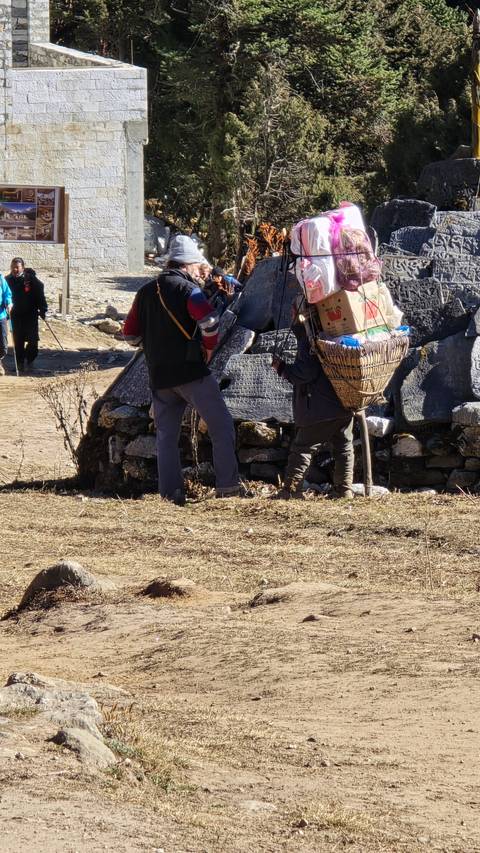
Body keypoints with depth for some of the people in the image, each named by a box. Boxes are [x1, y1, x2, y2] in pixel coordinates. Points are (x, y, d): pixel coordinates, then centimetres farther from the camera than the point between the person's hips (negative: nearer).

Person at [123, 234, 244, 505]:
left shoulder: (146, 292, 12)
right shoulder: (187, 289, -8)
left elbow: (130, 333, 14)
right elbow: (209, 320, -23)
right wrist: (209, 346, -5)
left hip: (159, 377, 6)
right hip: (191, 371, -6)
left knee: (167, 435, 10)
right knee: (222, 426, 0)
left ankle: (171, 491, 3)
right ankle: (228, 485, -6)